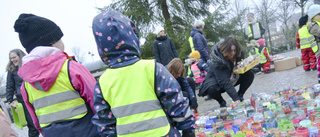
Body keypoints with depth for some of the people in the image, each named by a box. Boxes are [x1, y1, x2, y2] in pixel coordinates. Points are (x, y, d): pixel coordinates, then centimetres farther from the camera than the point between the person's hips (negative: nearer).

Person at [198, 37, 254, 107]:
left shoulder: (238, 54, -12)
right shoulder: (218, 60, -33)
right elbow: (225, 82, -37)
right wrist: (235, 98, -43)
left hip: (233, 78, 6)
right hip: (216, 80, -6)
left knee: (250, 74, -13)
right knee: (211, 89, -39)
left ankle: (240, 97, 0)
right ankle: (222, 102, -7)